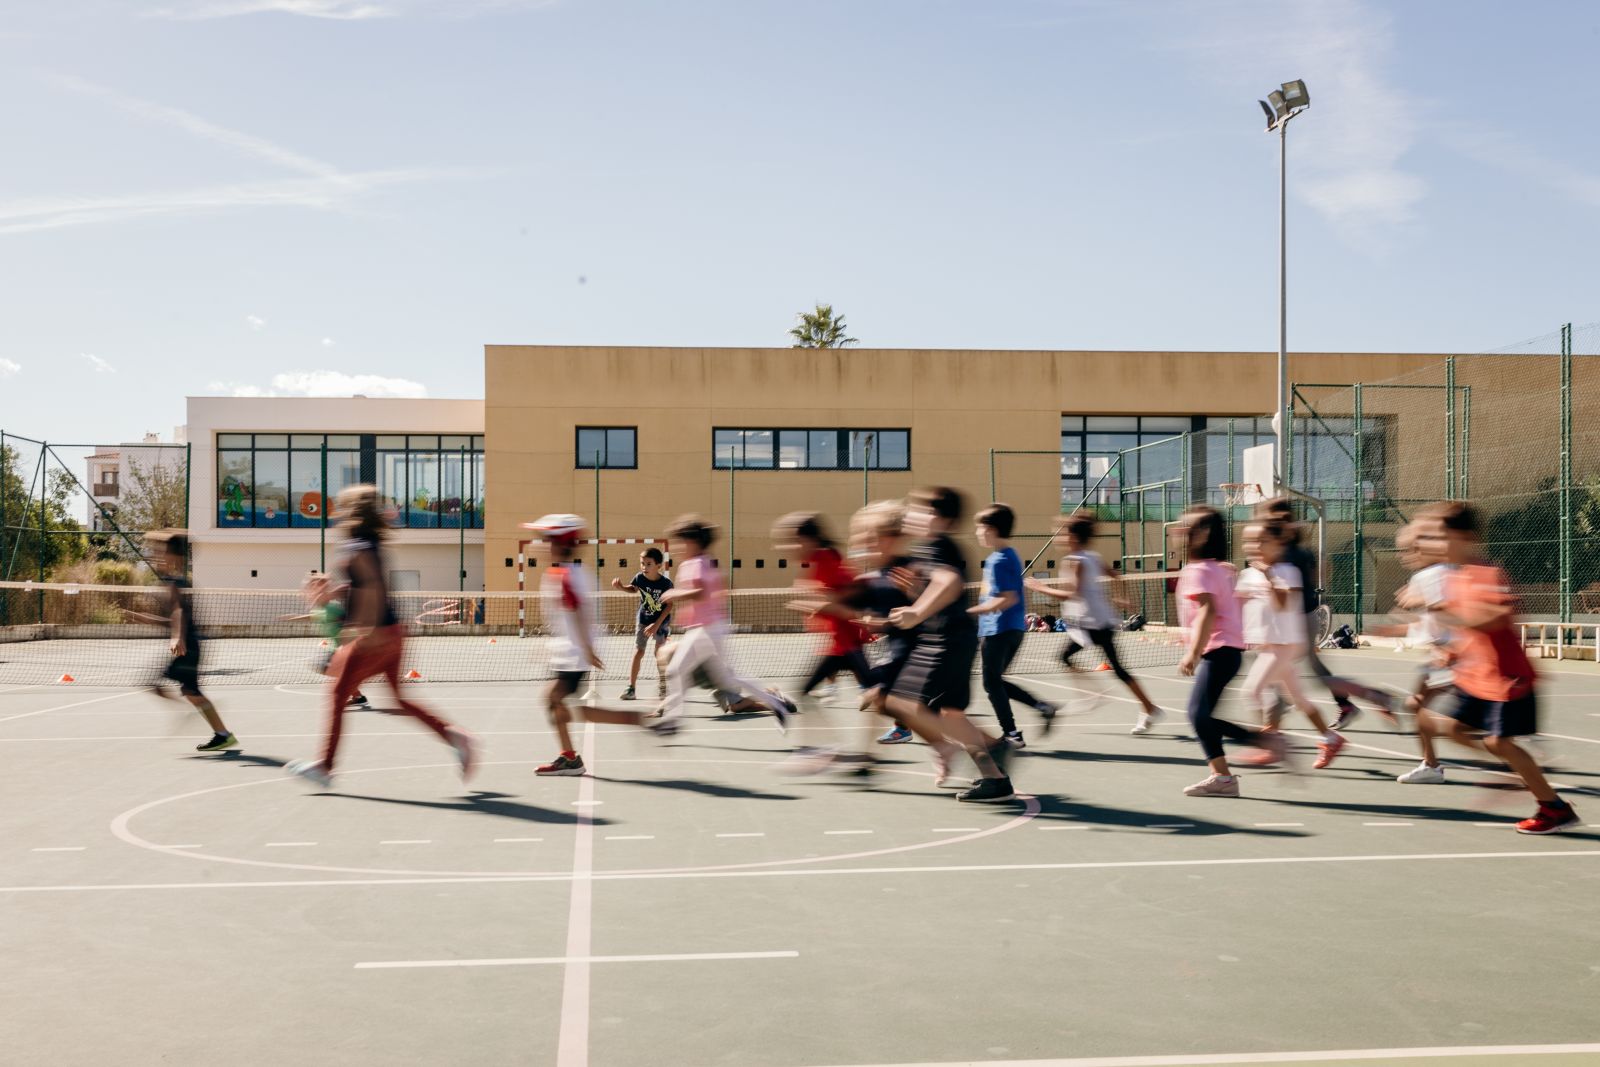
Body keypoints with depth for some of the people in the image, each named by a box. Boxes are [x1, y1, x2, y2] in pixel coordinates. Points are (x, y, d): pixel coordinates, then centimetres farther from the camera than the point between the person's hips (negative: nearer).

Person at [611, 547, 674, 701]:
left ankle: (662, 686, 12)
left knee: (659, 652, -5)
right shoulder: (639, 578, -15)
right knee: (638, 652, -2)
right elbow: (633, 589, 9)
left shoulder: (666, 583, -22)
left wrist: (657, 624, -18)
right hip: (643, 620, 2)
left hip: (661, 621, -2)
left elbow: (669, 606, -15)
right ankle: (631, 688, 1)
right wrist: (621, 586, -11)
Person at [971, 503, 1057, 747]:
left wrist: (971, 611, -21)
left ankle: (1012, 734, 5)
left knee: (991, 683, 2)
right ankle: (1042, 707, 9)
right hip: (1014, 629, 9)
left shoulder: (997, 560, -17)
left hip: (998, 631, -9)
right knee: (997, 681, 17)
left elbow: (1008, 599, -23)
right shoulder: (1011, 555, 13)